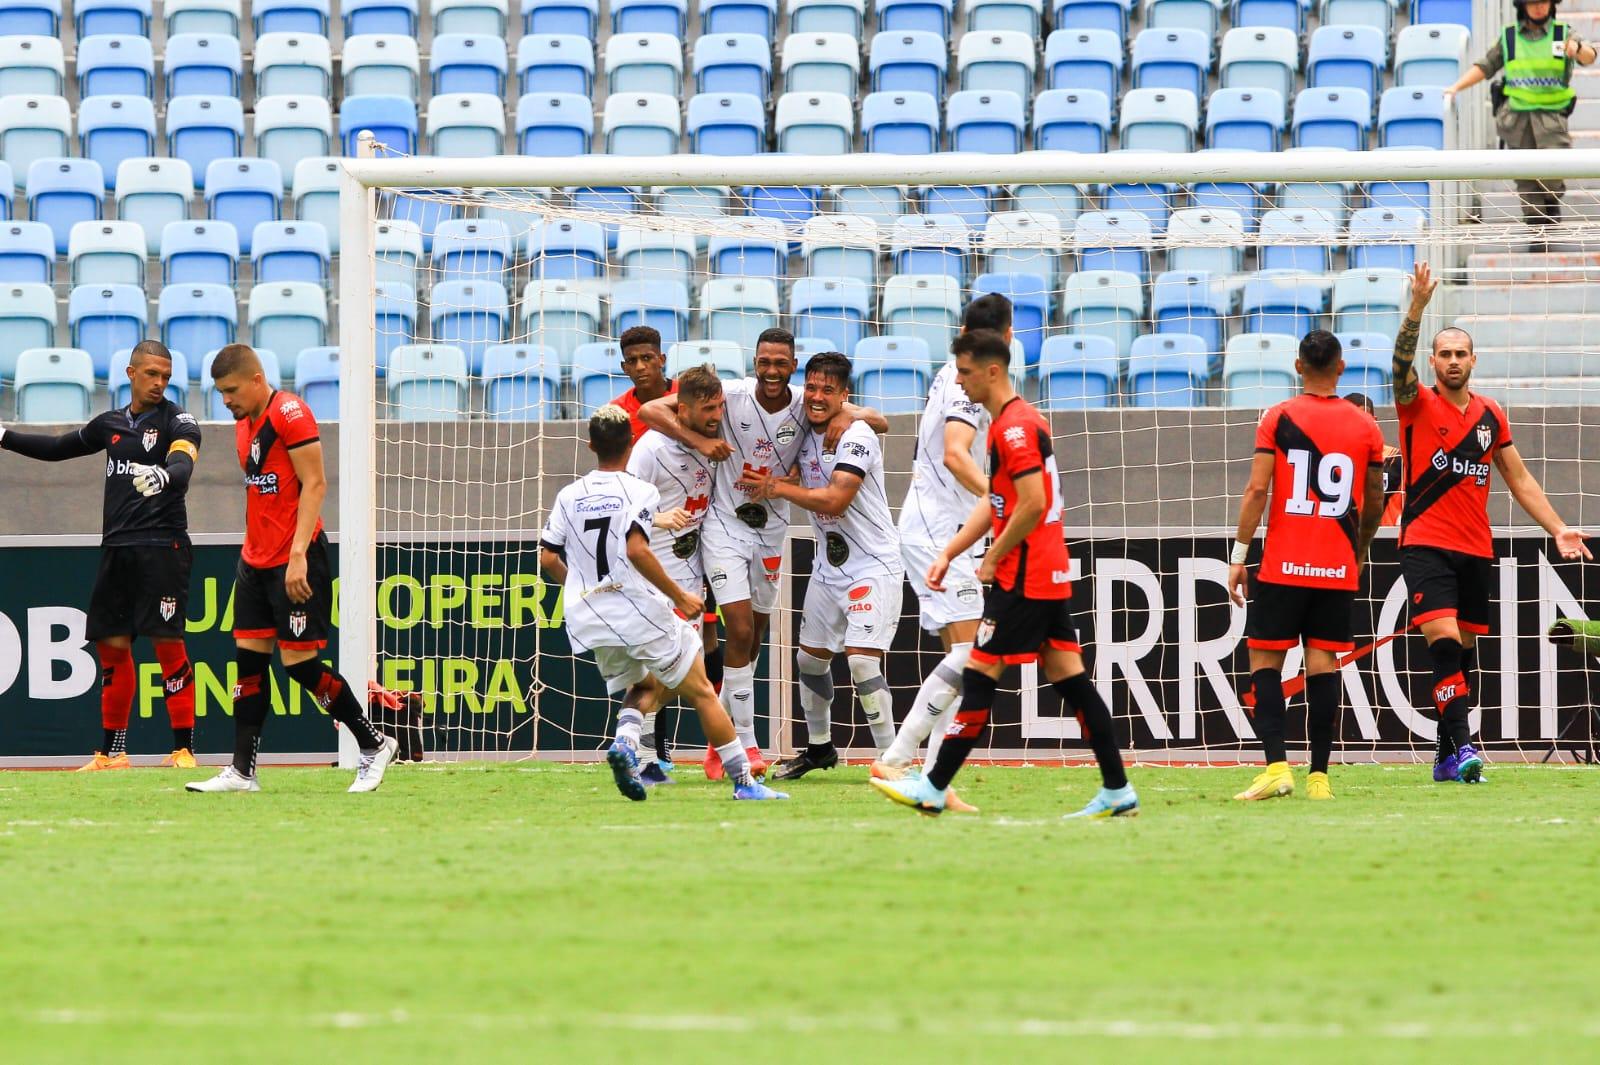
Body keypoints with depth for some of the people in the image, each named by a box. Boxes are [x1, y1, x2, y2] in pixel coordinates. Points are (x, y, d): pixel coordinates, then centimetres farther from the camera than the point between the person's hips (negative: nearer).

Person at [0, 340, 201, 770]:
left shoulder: (177, 421, -4)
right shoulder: (111, 423, 15)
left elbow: (183, 464, -24)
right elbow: (59, 448, 30)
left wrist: (164, 475, -47)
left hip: (161, 545, -6)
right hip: (116, 548, 6)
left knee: (167, 644, -11)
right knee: (111, 645, 7)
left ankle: (184, 749, -8)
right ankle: (112, 753, 16)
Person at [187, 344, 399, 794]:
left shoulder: (290, 414, -13)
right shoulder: (244, 424, 14)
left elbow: (314, 485, -17)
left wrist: (298, 555, -22)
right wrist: (254, 549, 16)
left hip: (294, 563, -9)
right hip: (256, 559, 9)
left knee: (299, 662, -8)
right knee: (249, 657, 3)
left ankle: (374, 745, 7)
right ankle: (242, 771, 4)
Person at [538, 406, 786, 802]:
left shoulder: (568, 496, 8)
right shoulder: (640, 492, -7)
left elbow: (548, 558, 7)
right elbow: (636, 549, -21)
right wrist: (679, 596, -13)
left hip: (589, 620, 5)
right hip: (641, 612, -5)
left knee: (645, 687, 25)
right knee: (700, 693, 8)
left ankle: (625, 739, -8)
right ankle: (743, 781, 7)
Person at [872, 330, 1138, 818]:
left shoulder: (1015, 426, -15)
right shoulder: (1009, 422, 17)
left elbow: (1033, 504, -23)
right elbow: (994, 502, 22)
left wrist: (993, 559, -13)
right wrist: (949, 553, 16)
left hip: (1022, 580, -10)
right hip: (1051, 576, 10)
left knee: (979, 676, -5)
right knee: (1070, 679, 7)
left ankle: (932, 789, -1)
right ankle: (1117, 792, 5)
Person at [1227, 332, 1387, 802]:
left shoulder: (1279, 419, -3)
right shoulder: (1365, 426, 5)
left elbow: (1257, 489, -9)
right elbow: (1374, 500, 13)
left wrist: (1238, 556, -4)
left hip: (1283, 568, -2)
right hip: (1338, 569, 2)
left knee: (1265, 661, 4)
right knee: (1324, 665, 4)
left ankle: (1277, 765, -10)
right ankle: (1319, 776, 2)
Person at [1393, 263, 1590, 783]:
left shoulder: (1490, 415, 11)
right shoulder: (1418, 404, -1)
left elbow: (1519, 480, 16)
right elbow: (1401, 360, -20)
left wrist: (1557, 528, 9)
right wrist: (1417, 307, -34)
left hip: (1476, 550, 5)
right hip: (1426, 544, -5)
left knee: (1463, 654, 8)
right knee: (1445, 643, -19)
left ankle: (1446, 757, 16)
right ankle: (1462, 745, -26)